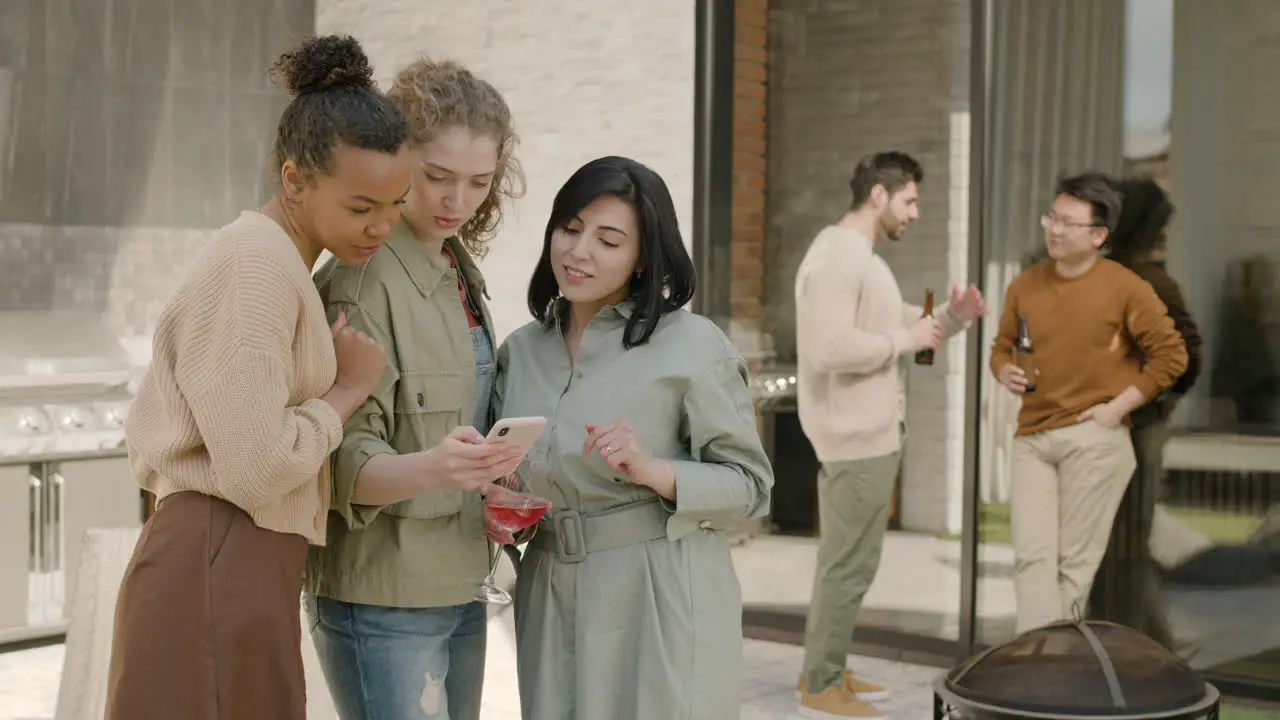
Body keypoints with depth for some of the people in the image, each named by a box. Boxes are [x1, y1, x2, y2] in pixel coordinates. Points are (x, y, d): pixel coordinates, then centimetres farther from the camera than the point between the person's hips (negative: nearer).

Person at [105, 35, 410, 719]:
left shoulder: (274, 264, 15)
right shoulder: (257, 266, -15)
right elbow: (259, 467, -22)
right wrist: (350, 387, -8)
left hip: (242, 566, 10)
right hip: (219, 569, -10)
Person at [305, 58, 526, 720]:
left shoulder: (462, 275, 11)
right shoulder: (362, 281, -14)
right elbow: (346, 462, -18)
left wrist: (490, 484, 5)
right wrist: (431, 467, -36)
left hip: (458, 587, 8)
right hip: (382, 599, -8)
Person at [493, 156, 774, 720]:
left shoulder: (693, 345, -7)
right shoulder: (520, 351, 9)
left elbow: (750, 485, -6)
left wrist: (652, 471, -20)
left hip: (662, 600, -4)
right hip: (552, 601, 5)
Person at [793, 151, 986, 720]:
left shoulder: (863, 258, 16)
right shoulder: (836, 257, -18)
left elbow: (900, 330, 22)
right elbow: (830, 349, -29)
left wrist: (952, 317, 3)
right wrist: (906, 339, -19)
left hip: (868, 434, 11)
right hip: (855, 438, -11)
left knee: (844, 560, 17)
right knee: (850, 563, -4)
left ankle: (824, 672, 26)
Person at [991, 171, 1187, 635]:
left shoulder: (1126, 288, -4)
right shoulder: (1025, 286, 8)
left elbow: (1171, 355, 0)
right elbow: (1002, 348, 19)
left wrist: (1119, 406, -7)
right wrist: (1005, 372, -4)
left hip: (1094, 437, -3)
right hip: (1032, 438, 4)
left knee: (1075, 560, 1)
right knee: (1032, 555, -8)